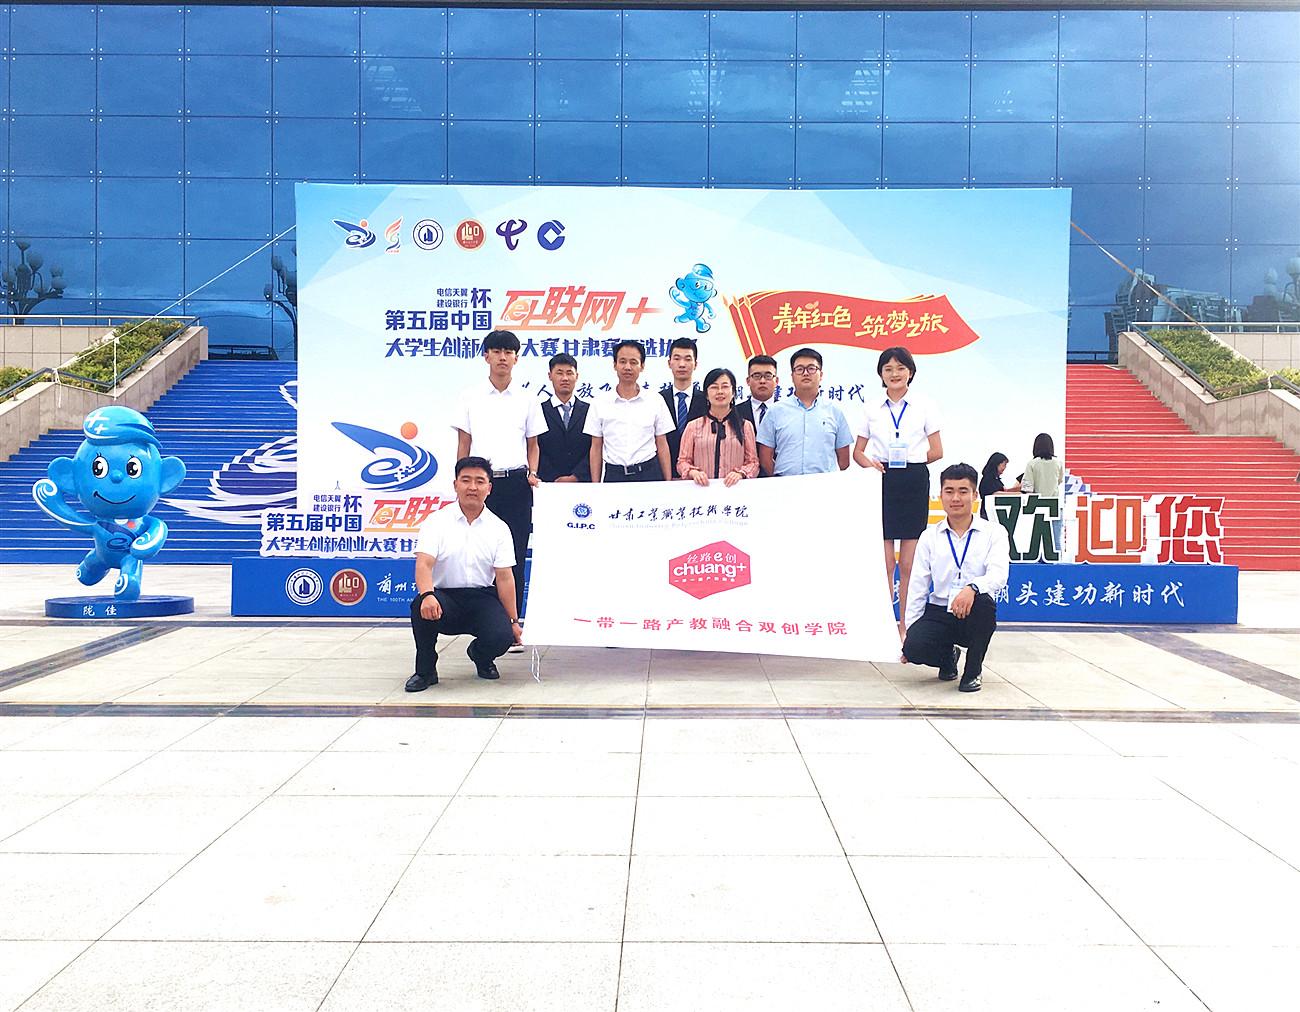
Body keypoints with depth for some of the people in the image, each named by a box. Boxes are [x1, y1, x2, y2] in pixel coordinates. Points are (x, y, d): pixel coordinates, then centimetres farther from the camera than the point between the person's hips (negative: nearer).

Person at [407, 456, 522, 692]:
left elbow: (505, 577, 1)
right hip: (444, 596, -1)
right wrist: (427, 595, -36)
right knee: (422, 607, -35)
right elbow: (423, 564, -15)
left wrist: (514, 621, -3)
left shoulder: (499, 528, 3)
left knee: (502, 636, -26)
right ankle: (425, 670, -8)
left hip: (483, 597, 2)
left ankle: (481, 656, 16)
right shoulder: (437, 521, -2)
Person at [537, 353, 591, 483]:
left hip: (582, 483, 1)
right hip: (548, 485, -1)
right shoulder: (539, 411, 5)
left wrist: (575, 477, -9)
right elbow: (536, 451, -1)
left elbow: (593, 451, 2)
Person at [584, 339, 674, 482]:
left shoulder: (656, 401, 4)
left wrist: (668, 483, 0)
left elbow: (662, 445, 6)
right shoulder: (599, 403, 4)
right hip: (614, 475, 0)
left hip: (649, 474, 0)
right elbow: (596, 448, 6)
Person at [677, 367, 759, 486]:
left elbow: (752, 462, 12)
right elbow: (682, 461, 12)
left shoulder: (745, 426, 13)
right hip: (702, 488, 0)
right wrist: (694, 472, -9)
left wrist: (740, 473, -8)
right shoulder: (693, 426, 12)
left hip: (734, 489, 0)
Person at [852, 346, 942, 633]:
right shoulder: (872, 409, 10)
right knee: (883, 560, -1)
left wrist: (909, 460, -5)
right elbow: (858, 451, 12)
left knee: (908, 562, 1)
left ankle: (906, 622, 10)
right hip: (882, 481, 1)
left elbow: (936, 451, 5)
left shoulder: (924, 406, 6)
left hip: (914, 481, -1)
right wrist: (870, 462, -8)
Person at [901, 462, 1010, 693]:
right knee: (914, 646, -28)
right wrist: (909, 628, 1)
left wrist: (972, 588, -38)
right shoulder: (930, 536, 8)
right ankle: (948, 655, 13)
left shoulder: (993, 532, 1)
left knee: (984, 601, -37)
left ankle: (974, 670, -10)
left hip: (974, 615, -2)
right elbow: (917, 587, 7)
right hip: (938, 613, 2)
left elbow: (998, 575, -17)